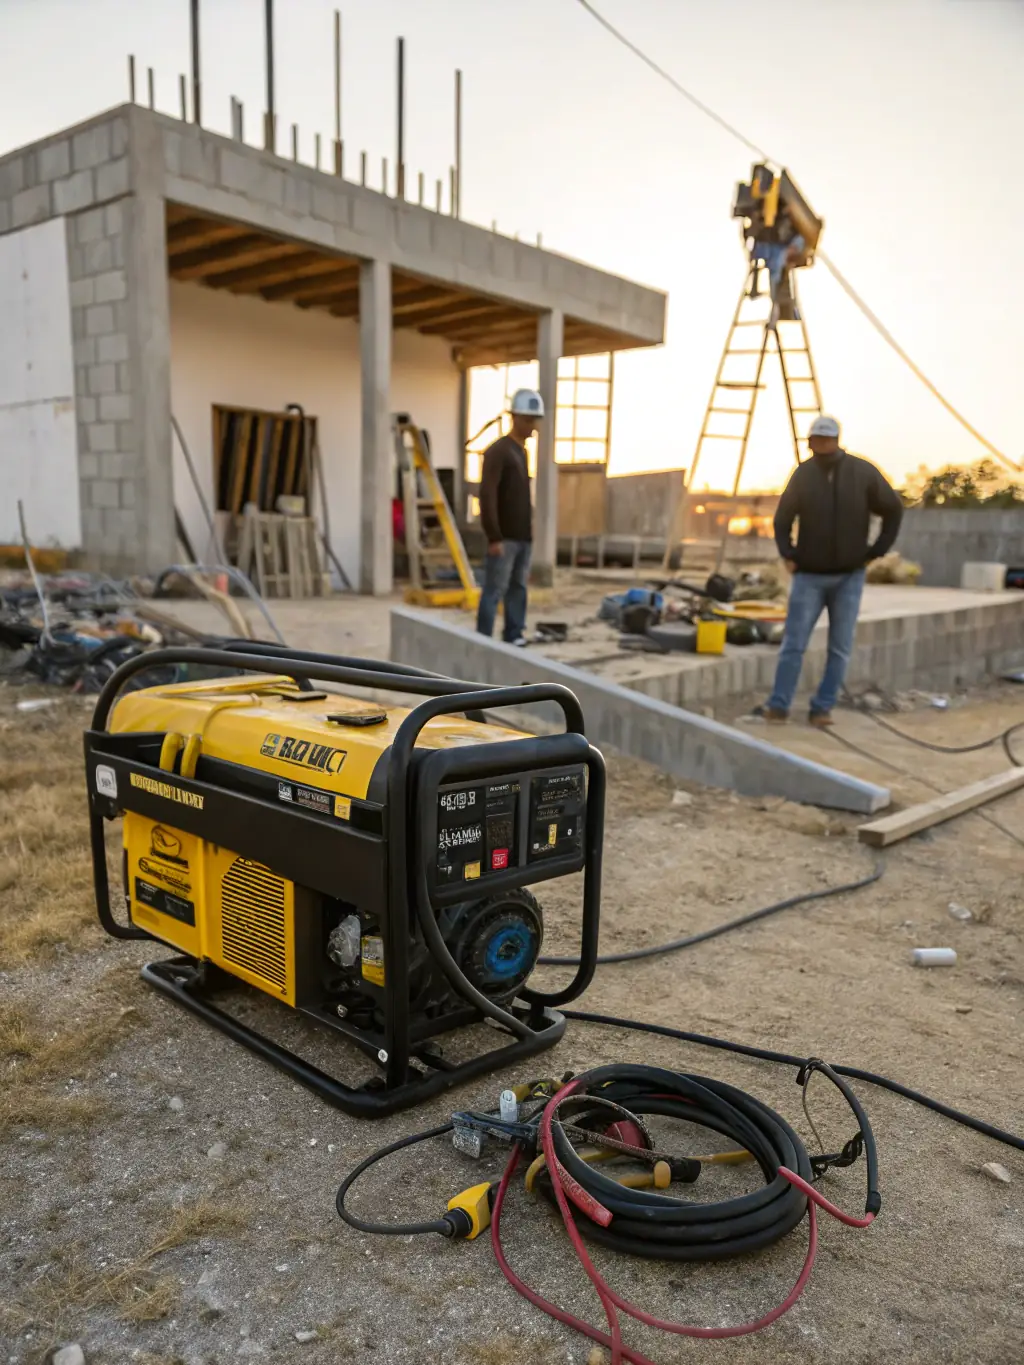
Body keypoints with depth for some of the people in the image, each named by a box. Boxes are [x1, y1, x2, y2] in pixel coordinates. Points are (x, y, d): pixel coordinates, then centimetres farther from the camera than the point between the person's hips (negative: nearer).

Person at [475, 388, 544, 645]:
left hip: (523, 536, 8)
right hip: (504, 537, -8)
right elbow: (487, 496, -16)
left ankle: (514, 638, 15)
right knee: (494, 591, -7)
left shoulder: (522, 451, 17)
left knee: (518, 589, 9)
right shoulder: (498, 451, -9)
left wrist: (529, 531, 18)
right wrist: (494, 537, -20)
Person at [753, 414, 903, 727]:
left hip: (849, 576, 0)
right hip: (810, 575, 0)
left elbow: (894, 510, 4)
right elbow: (782, 518, 6)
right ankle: (778, 705, 4)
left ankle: (823, 708, 11)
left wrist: (877, 551, 1)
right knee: (793, 643, -2)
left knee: (840, 648, 3)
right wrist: (787, 554, -4)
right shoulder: (803, 474, -3)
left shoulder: (863, 473, -5)